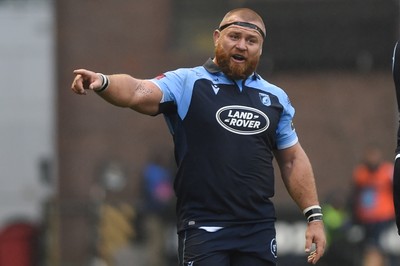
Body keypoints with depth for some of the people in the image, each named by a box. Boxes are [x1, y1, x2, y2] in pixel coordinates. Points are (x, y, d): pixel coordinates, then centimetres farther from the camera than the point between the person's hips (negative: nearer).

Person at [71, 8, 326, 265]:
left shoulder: (276, 98, 13)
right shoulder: (187, 83, 0)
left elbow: (293, 160, 18)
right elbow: (137, 92, -17)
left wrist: (314, 215, 11)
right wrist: (103, 82, -38)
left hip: (259, 230, 4)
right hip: (202, 227, -4)